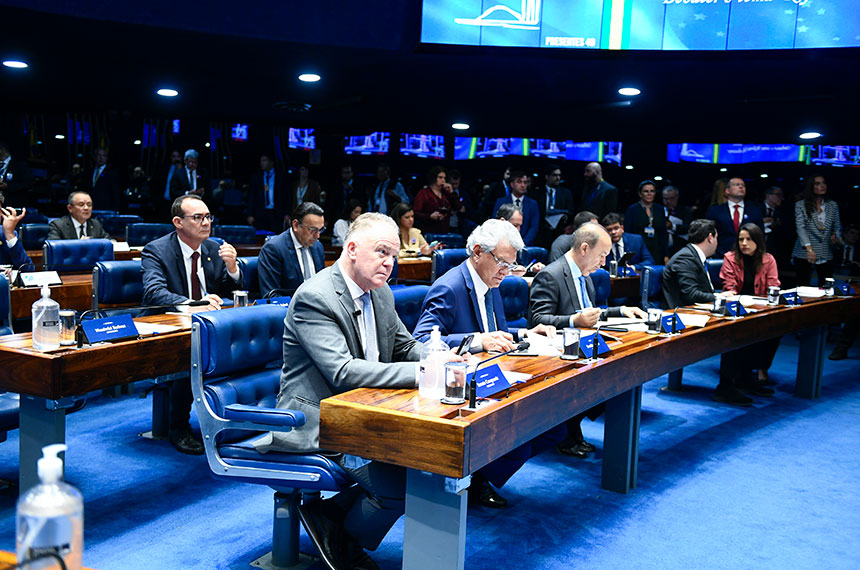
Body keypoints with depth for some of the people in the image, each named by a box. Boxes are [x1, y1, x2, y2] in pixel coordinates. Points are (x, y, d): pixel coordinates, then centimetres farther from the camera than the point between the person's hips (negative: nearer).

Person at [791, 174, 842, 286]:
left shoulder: (833, 205, 12)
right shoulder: (800, 205, 1)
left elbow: (837, 227, 17)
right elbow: (800, 227, -8)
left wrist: (836, 237, -8)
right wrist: (809, 248, -21)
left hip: (826, 255, 3)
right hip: (804, 254, -3)